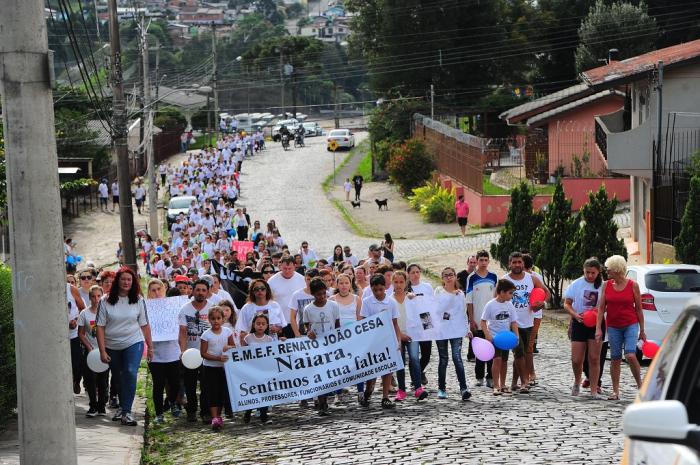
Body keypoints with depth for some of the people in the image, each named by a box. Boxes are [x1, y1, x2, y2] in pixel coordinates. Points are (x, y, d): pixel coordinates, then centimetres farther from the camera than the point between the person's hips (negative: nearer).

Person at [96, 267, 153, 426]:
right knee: (118, 378, 12)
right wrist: (102, 351, -11)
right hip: (112, 346, 1)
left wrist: (150, 347, 4)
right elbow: (100, 327, -6)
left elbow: (144, 325, 4)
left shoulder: (138, 300, -1)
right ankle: (122, 407, 32)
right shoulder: (106, 302, -6)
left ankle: (126, 411, -14)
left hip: (133, 343, -1)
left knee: (130, 374, -17)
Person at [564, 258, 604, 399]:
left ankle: (594, 390, 7)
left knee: (594, 358, 0)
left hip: (596, 324, 0)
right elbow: (566, 304, 3)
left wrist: (600, 311, -17)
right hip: (579, 324, 0)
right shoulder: (576, 285, -1)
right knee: (576, 359, 0)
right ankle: (577, 382, 29)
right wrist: (575, 315, -16)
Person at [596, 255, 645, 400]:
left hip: (631, 325, -3)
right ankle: (615, 391, 12)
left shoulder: (633, 285, -4)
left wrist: (642, 331, 3)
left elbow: (639, 309, 1)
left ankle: (640, 384, 2)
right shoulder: (606, 285, 2)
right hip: (613, 327, 3)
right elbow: (601, 308, 4)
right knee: (615, 359, 5)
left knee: (630, 355, -18)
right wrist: (598, 328, -4)